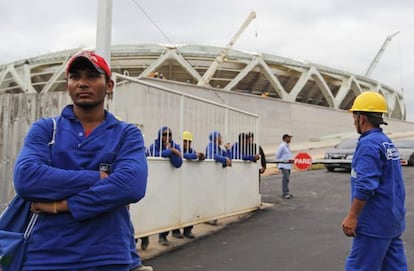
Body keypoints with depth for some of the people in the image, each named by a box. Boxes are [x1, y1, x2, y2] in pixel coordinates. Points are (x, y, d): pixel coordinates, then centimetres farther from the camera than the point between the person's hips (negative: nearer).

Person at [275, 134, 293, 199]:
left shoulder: (287, 146, 16)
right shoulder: (282, 146, -12)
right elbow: (277, 155, -11)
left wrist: (290, 160, 10)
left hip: (288, 165, 9)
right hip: (283, 165, -9)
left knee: (287, 179, 9)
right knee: (286, 178, -14)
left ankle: (286, 192, 15)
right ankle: (285, 193, -11)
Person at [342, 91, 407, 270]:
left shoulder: (368, 143, -17)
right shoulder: (387, 142, 13)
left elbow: (365, 185, -25)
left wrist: (352, 216, -19)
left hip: (375, 223, -9)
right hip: (393, 221, 9)